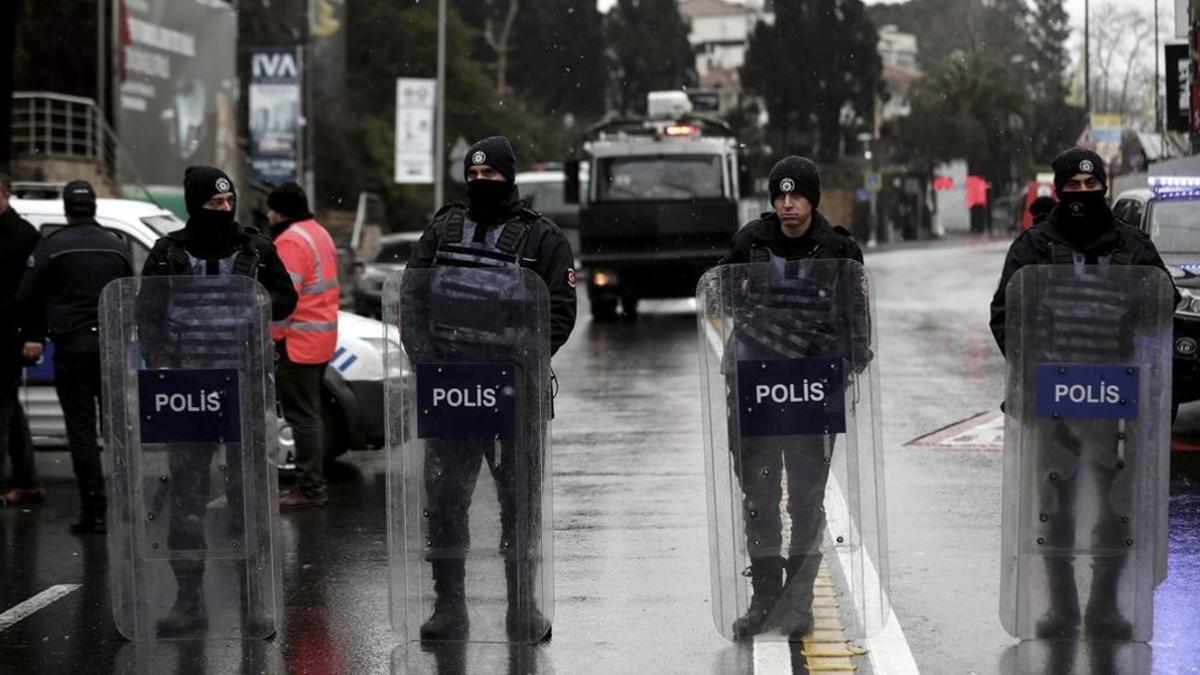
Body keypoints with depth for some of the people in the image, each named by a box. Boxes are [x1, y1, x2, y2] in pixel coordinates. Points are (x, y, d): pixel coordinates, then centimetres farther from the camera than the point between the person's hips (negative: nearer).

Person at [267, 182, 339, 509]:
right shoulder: (318, 234, 16)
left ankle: (311, 489, -8)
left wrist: (272, 335, -18)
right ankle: (314, 483, 19)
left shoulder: (290, 241, -16)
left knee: (302, 416, -8)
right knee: (309, 414, 15)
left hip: (298, 341, -10)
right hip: (321, 339, 10)